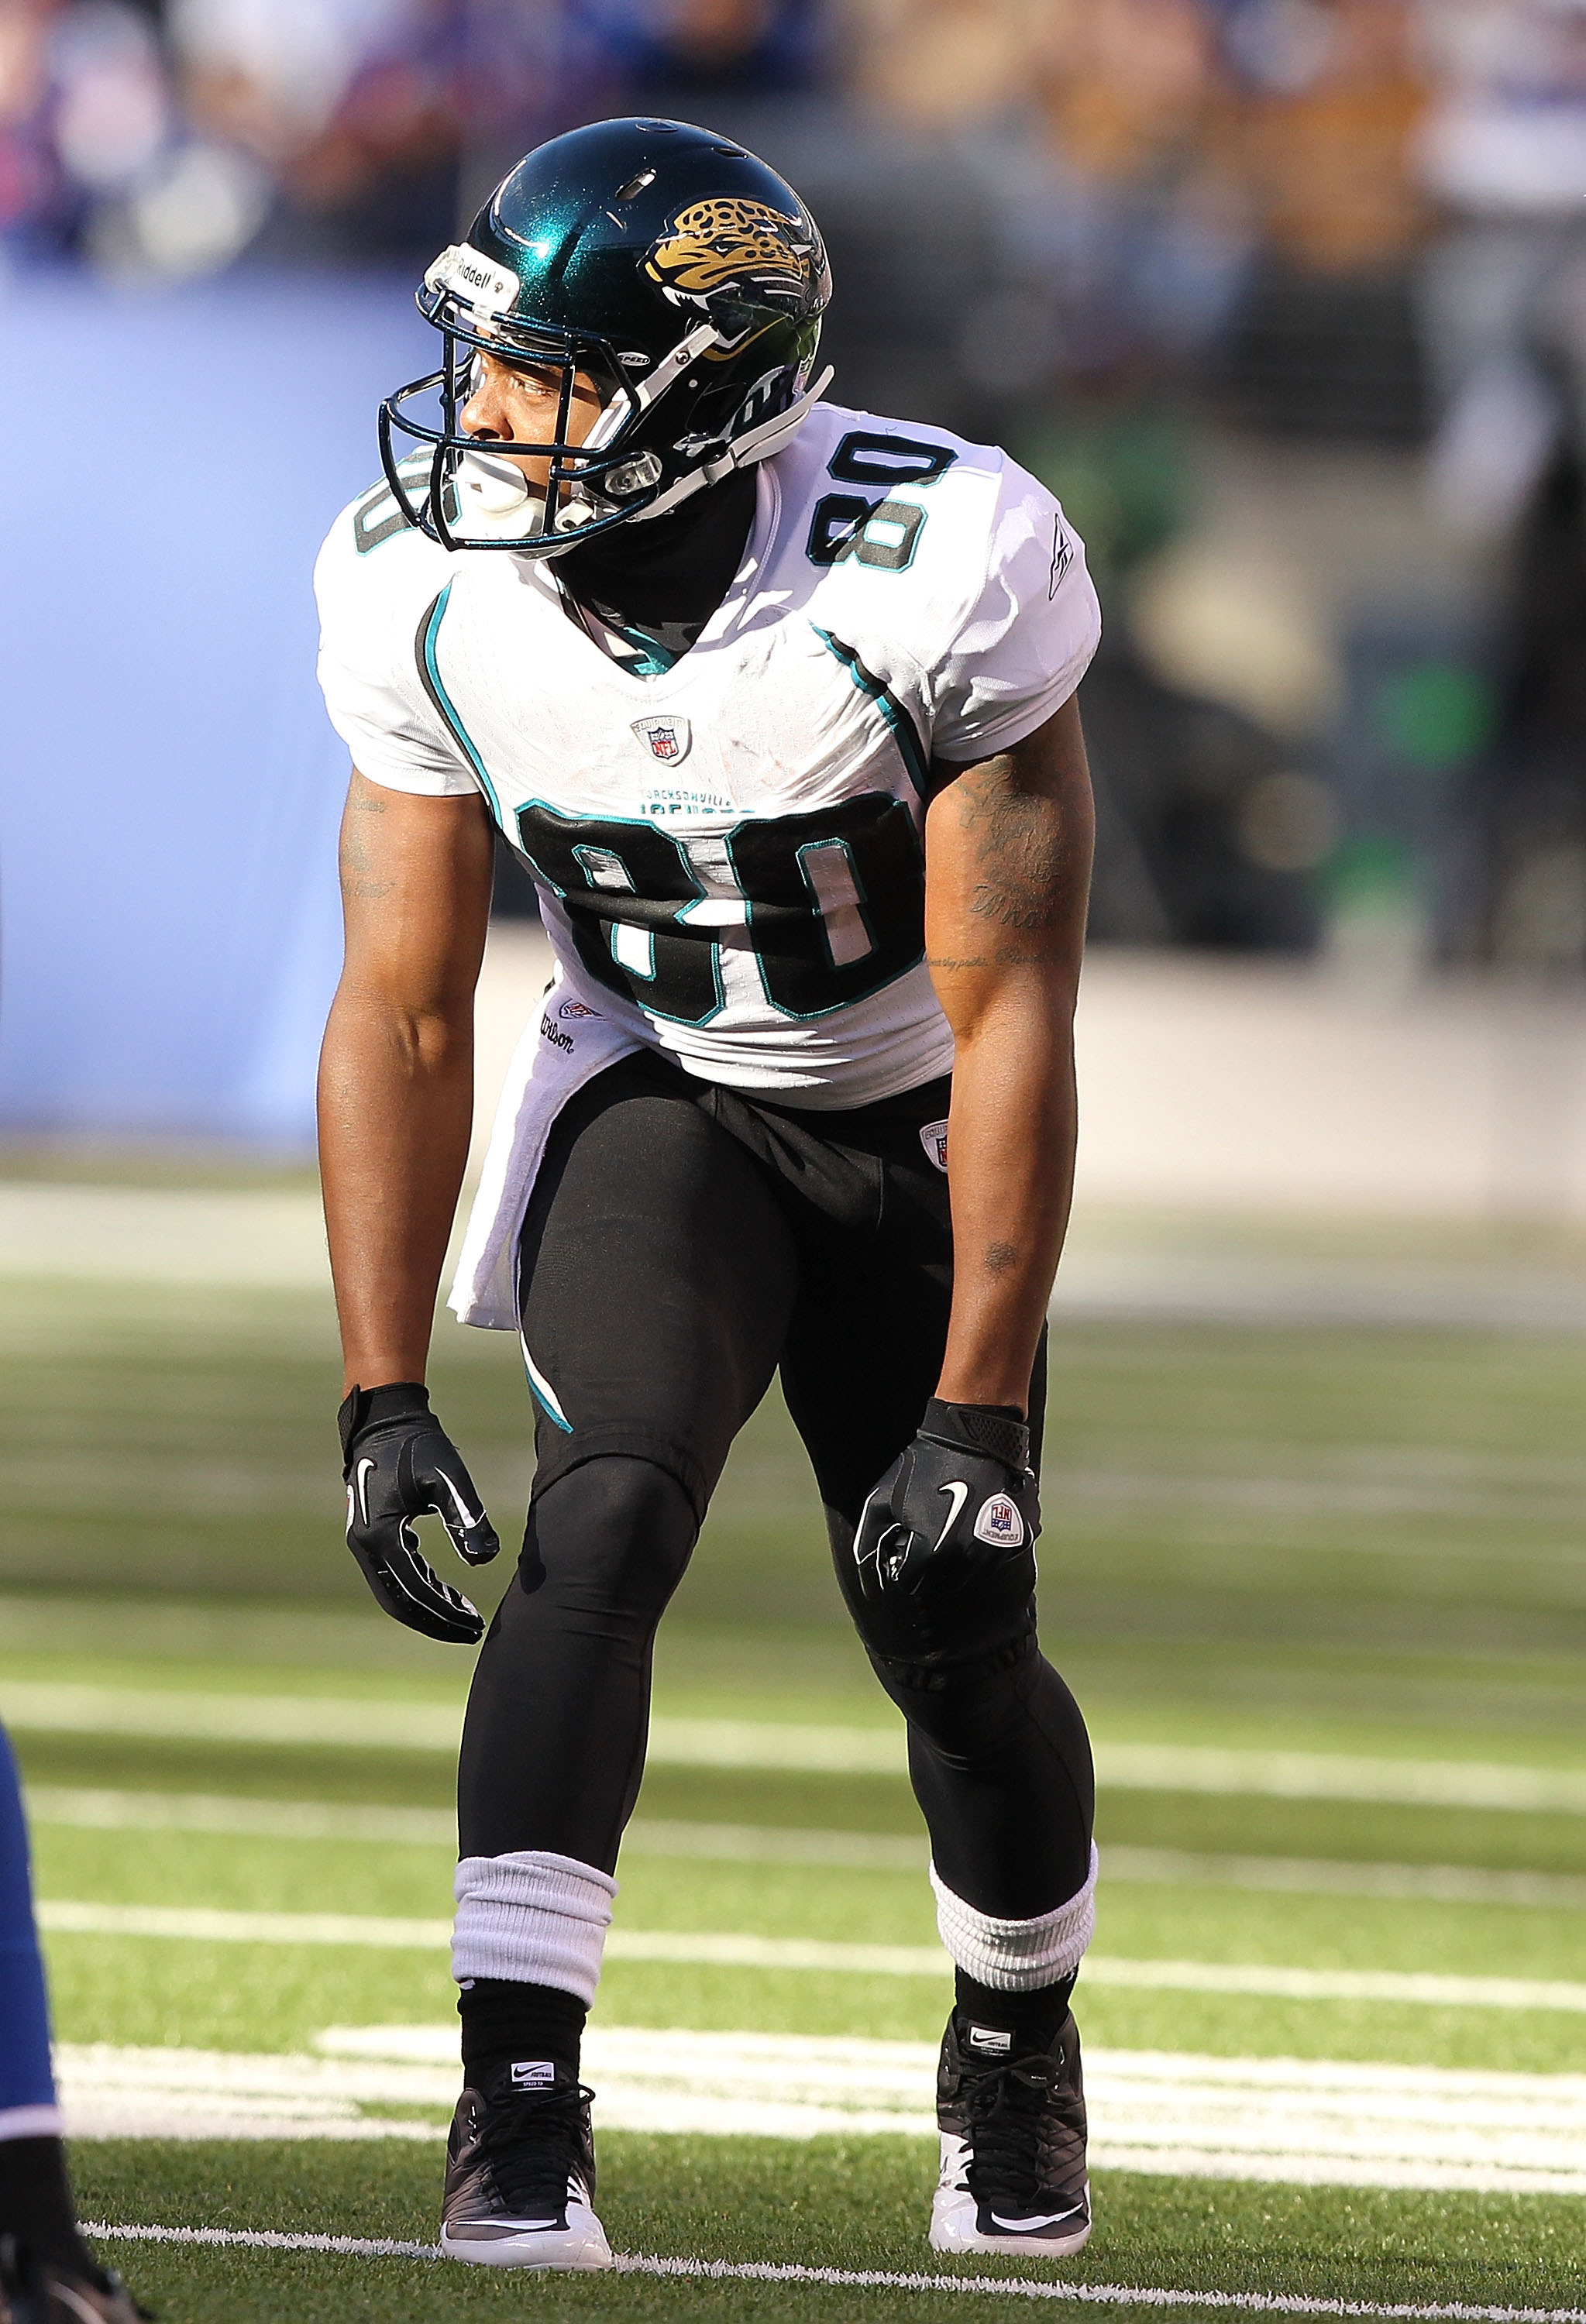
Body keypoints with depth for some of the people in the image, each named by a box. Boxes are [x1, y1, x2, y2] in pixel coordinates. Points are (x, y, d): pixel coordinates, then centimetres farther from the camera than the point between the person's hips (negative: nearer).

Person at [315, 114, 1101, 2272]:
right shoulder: (427, 596, -19)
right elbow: (403, 1009, -11)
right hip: (656, 1101, 1)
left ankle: (1020, 2036, 32)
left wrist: (977, 1415, -27)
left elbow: (1011, 1013, -26)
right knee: (608, 1509, -24)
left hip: (921, 1124, -1)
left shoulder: (942, 571, -31)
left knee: (956, 1648, 0)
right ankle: (518, 2104, -27)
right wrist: (385, 1398, -17)